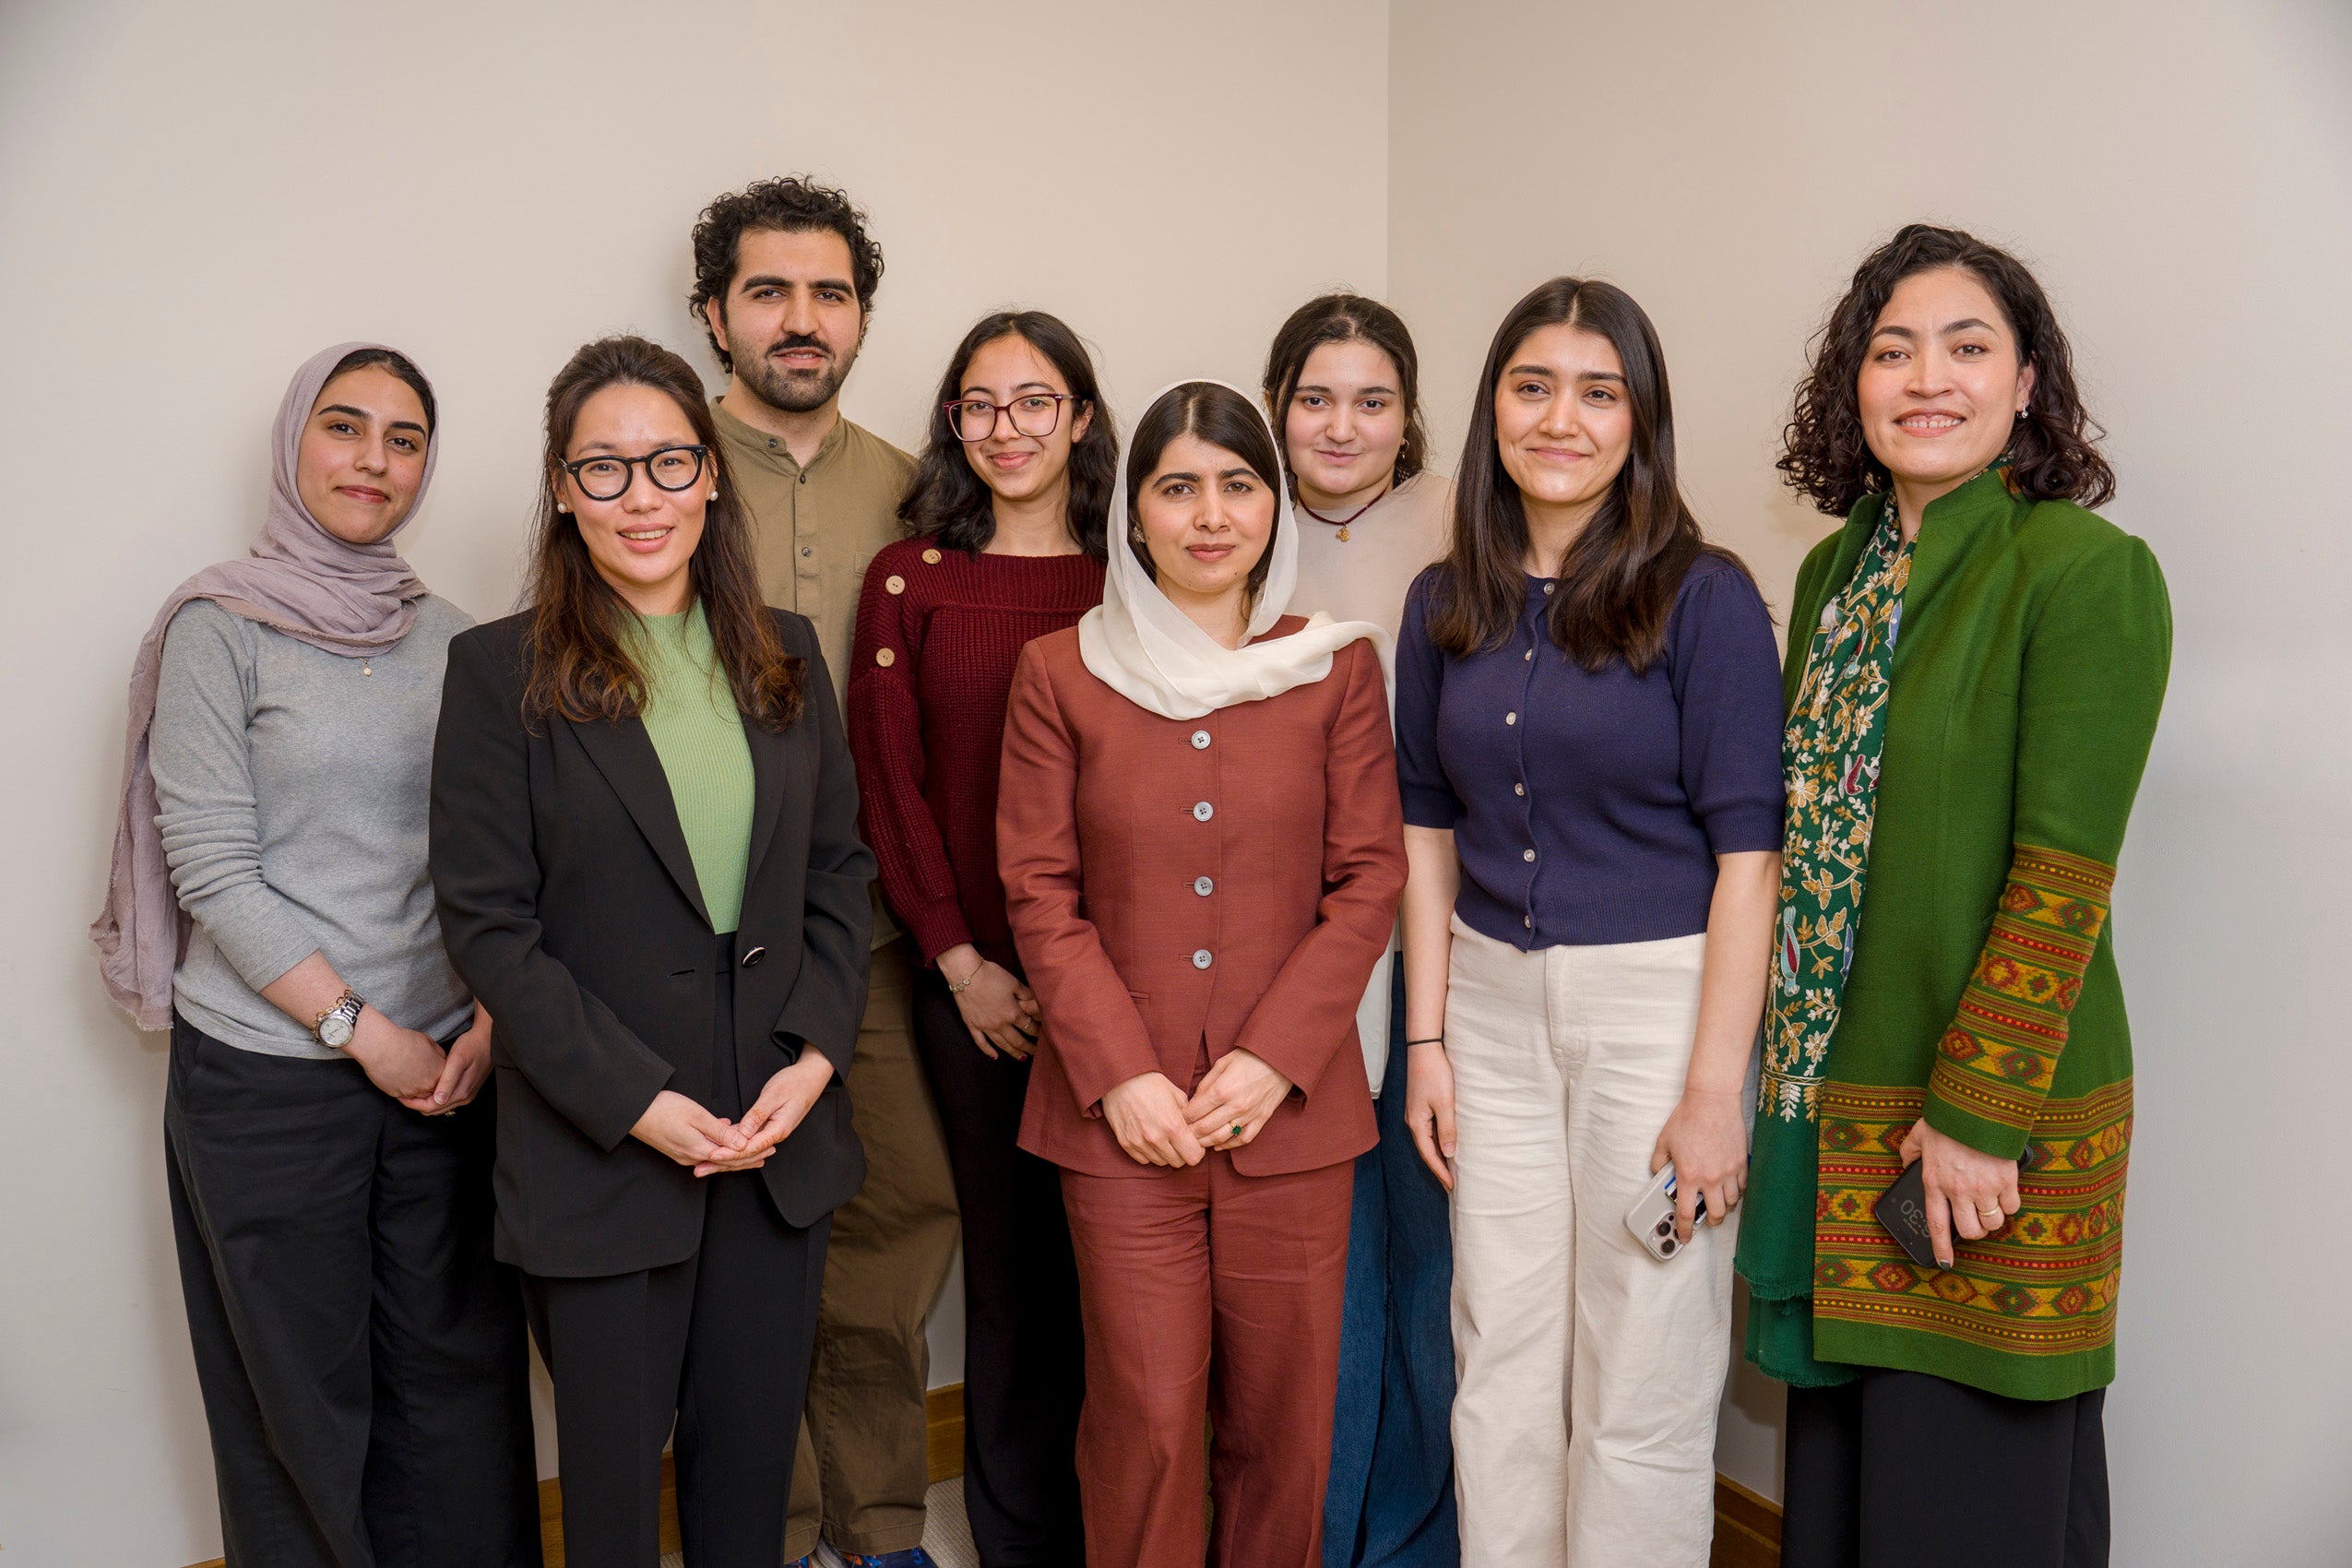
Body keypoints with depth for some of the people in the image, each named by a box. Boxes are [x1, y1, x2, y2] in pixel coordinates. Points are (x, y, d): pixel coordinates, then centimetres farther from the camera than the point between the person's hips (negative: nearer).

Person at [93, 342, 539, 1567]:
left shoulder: (449, 637, 7)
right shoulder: (219, 625, -5)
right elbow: (210, 867, -10)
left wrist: (491, 1017, -5)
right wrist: (359, 1029, -11)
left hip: (445, 1063, 4)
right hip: (269, 1075, -3)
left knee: (458, 1364, 10)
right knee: (305, 1383, 10)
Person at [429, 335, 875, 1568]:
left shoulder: (783, 655, 7)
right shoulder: (501, 669, -6)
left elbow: (840, 872, 8)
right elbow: (487, 922, -9)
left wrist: (815, 1055, -5)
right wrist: (637, 1101, -15)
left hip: (782, 1130, 4)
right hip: (603, 1144, -3)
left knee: (751, 1455, 17)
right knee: (613, 1467, 12)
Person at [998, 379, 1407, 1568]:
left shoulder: (1338, 666, 5)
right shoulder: (1061, 671, 3)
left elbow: (1367, 882, 2)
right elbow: (1041, 893, 1)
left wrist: (1274, 1059, -8)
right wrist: (1118, 1074, -8)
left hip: (1290, 1109, 1)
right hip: (1120, 1112, -1)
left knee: (1281, 1412, 9)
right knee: (1145, 1415, 3)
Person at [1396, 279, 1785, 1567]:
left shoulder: (1703, 597, -8)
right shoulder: (1447, 604, 6)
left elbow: (1747, 853, -10)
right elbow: (1427, 830, 10)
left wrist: (1716, 1087, -13)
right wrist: (1426, 1039, 6)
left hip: (1657, 999, -4)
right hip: (1491, 1001, 4)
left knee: (1639, 1386, 6)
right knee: (1502, 1365, 14)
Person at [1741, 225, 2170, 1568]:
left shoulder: (2088, 571, -13)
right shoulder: (1837, 570, 8)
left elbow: (2065, 870, -17)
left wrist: (1977, 1110, -18)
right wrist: (1796, 1073, 10)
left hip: (1987, 1116, -6)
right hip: (1834, 1090, 6)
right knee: (1839, 1452, 18)